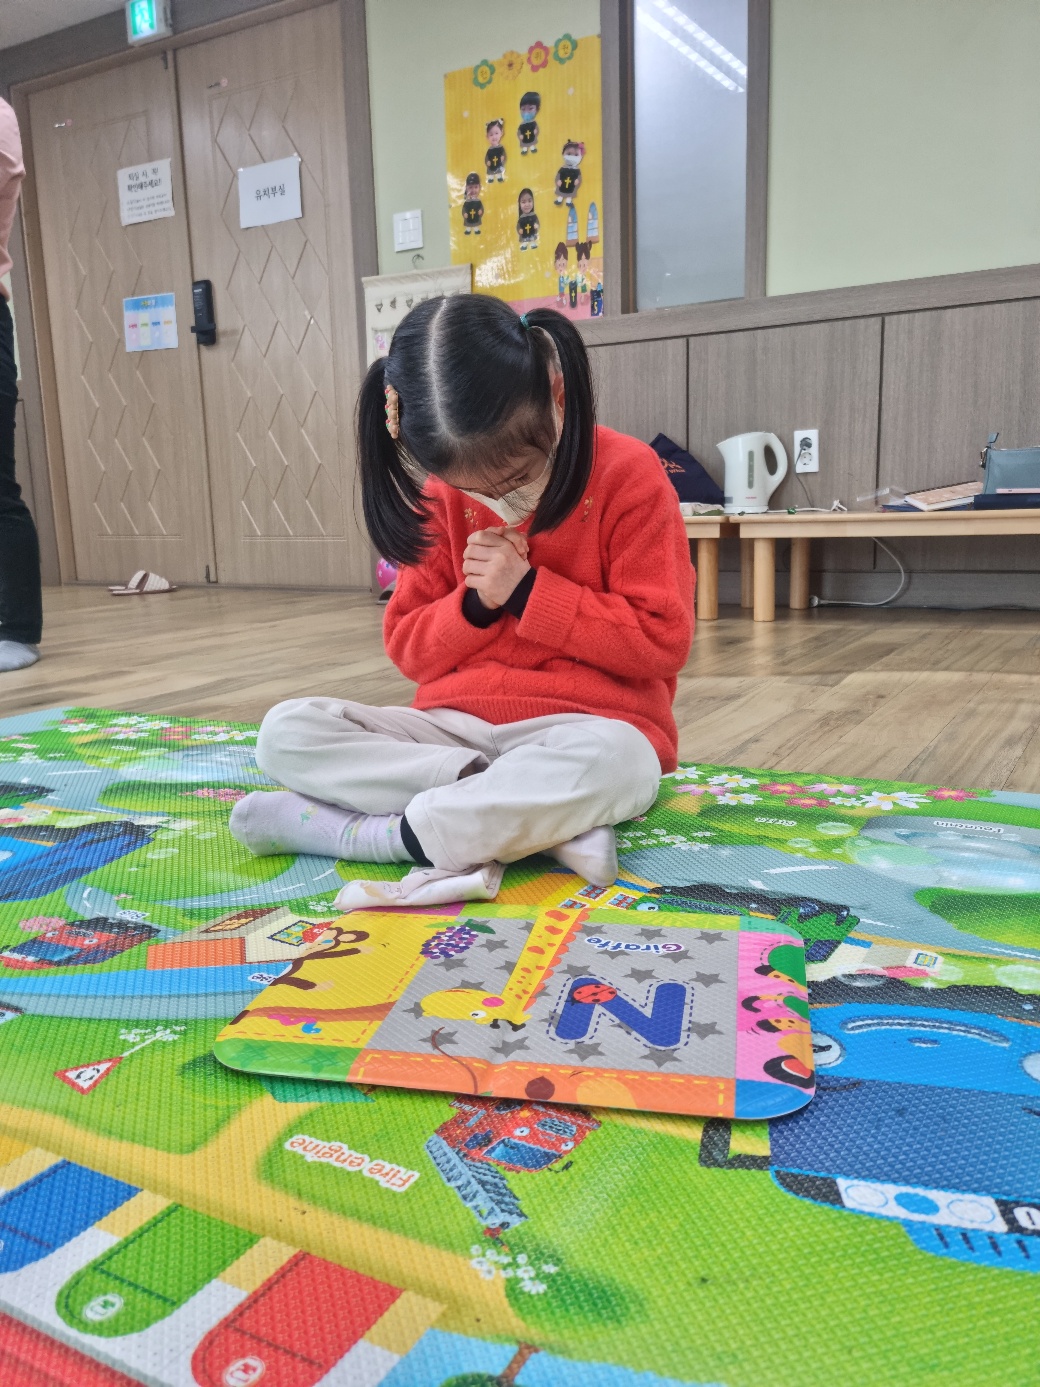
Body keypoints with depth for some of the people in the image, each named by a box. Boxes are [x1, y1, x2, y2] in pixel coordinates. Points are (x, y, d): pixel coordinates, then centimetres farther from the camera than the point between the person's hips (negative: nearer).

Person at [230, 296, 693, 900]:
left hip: (588, 727, -4)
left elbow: (663, 640, -11)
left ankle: (365, 834, -22)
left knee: (603, 764, -42)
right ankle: (540, 818, -25)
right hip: (458, 725, 5)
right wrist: (474, 604, -12)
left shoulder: (628, 473, -8)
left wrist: (527, 591, -14)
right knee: (285, 732, -15)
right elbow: (409, 648, 8)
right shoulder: (442, 493, 5)